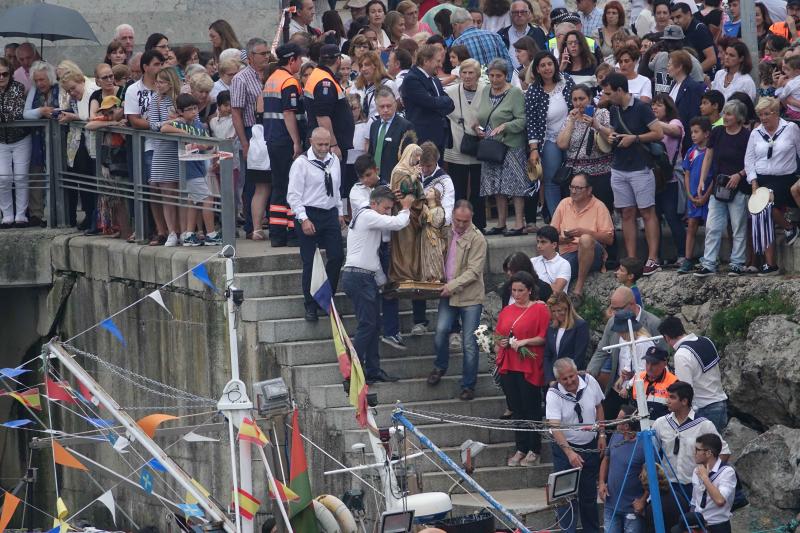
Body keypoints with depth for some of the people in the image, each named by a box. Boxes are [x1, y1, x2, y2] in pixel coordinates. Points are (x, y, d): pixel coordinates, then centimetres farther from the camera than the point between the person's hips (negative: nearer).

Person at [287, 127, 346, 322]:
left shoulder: (334, 160, 8)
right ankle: (310, 306, 11)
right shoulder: (301, 163, -10)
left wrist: (340, 213, 17)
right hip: (309, 214, -5)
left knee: (336, 258, 2)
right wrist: (304, 219, -18)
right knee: (309, 262, 0)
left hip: (330, 214, 5)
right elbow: (293, 195, -12)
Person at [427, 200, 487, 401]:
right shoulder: (446, 233, 7)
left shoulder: (477, 239, -9)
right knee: (441, 331, -11)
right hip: (448, 294, 4)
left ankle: (468, 385, 10)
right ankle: (440, 367, 17)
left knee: (469, 343, -2)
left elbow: (473, 271, -14)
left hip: (470, 296, -4)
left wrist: (452, 285, -20)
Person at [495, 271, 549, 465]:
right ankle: (521, 449, 14)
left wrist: (524, 341, -19)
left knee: (531, 409, -2)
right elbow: (497, 337, 21)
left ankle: (534, 451, 4)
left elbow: (544, 338, -10)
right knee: (516, 409, 8)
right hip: (508, 367, 6)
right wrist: (500, 342, 0)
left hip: (529, 367, -6)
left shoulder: (540, 309, -3)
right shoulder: (506, 311, 15)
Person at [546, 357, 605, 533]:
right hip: (565, 447, -3)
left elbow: (598, 407, 7)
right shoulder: (553, 394, -21)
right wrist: (569, 452, -39)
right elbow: (554, 427, -28)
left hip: (591, 446, 3)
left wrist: (602, 435, 4)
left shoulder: (589, 381, -10)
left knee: (589, 493, 12)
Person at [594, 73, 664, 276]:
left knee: (647, 213, -3)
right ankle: (631, 260, 7)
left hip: (640, 169, -7)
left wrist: (634, 138, -16)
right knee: (627, 214, 6)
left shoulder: (641, 108, -10)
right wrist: (598, 127, 2)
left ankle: (653, 259, -4)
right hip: (619, 170, 7)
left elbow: (658, 133, -13)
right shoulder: (615, 111, 10)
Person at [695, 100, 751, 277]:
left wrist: (739, 175, -17)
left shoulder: (747, 136, -8)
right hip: (718, 186, 4)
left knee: (738, 228, 4)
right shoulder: (717, 133, 4)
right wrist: (702, 180, 3)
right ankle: (708, 264, 4)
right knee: (712, 227, 1)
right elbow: (708, 157, 10)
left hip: (738, 188, -4)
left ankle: (737, 263, 12)